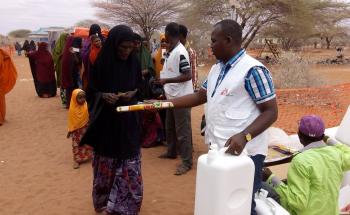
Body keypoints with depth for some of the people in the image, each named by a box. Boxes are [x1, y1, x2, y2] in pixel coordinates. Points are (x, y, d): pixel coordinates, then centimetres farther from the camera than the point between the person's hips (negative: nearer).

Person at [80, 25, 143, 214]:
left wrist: (133, 93, -12)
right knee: (107, 160, 12)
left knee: (129, 163, 4)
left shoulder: (134, 62, -3)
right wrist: (103, 96, -21)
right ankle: (104, 198, 33)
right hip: (106, 118, -2)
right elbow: (92, 88, -1)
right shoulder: (102, 62, -11)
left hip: (129, 118, 2)